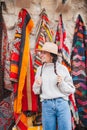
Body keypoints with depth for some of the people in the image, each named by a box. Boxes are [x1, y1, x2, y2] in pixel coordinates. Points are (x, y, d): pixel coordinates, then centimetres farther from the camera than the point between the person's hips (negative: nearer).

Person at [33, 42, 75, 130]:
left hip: (62, 104, -2)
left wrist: (62, 83, -12)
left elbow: (71, 90, 6)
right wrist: (37, 84, -5)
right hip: (47, 105, 2)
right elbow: (36, 91, 16)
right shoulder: (40, 69, 10)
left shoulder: (62, 68, 2)